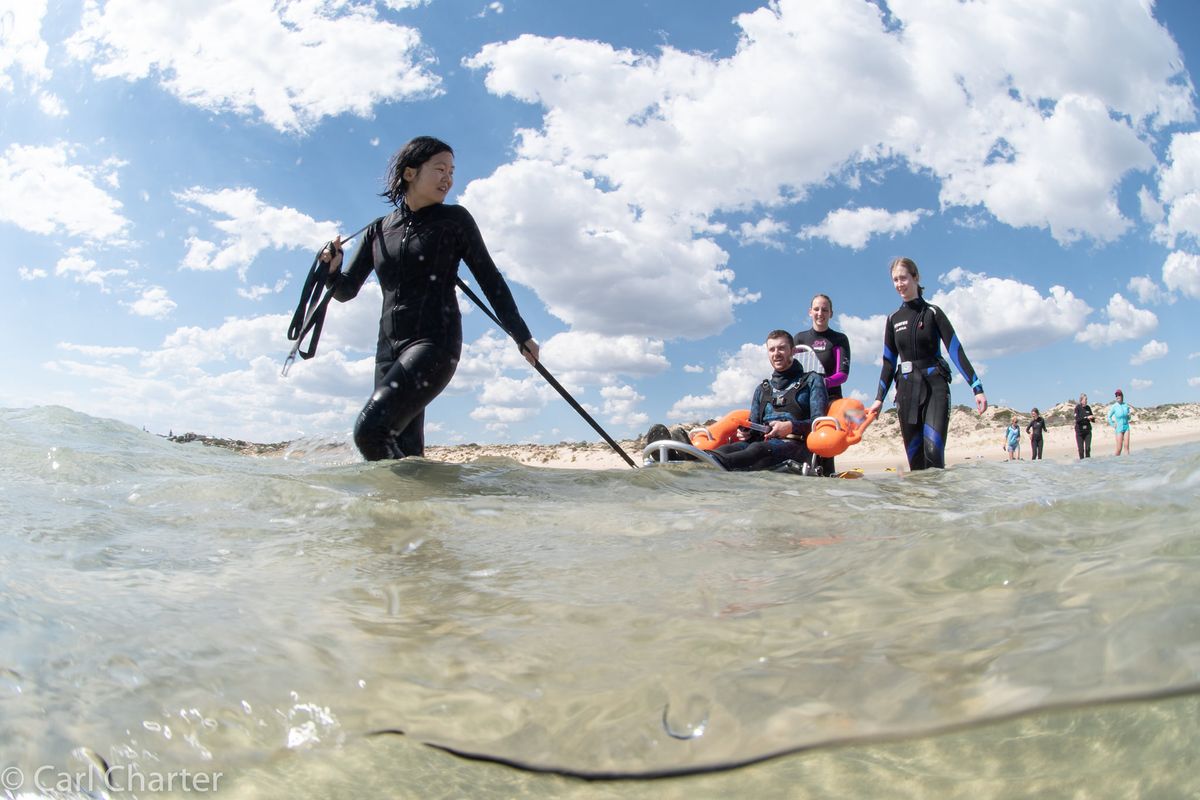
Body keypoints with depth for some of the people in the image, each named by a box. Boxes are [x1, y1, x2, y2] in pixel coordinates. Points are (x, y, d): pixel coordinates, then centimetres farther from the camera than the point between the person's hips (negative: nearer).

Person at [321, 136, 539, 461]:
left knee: (370, 428, -22)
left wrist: (521, 335, 6)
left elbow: (489, 278, 7)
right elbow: (346, 290, 14)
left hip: (436, 341, -5)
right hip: (389, 348, 5)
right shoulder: (379, 230, 13)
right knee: (406, 454, 4)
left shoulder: (454, 220, 4)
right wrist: (332, 270, -10)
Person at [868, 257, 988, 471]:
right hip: (907, 389, 3)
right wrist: (879, 398, 7)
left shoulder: (933, 313, 1)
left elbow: (956, 350, -3)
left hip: (935, 386, -3)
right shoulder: (893, 319, 11)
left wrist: (977, 387, -10)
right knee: (914, 455, 1)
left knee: (933, 451, -18)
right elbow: (889, 362, 13)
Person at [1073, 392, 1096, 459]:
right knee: (1081, 449, -1)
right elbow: (1077, 419, -17)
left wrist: (1093, 418, -10)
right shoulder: (1077, 408, -6)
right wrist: (1087, 418, -24)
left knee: (1088, 448, -3)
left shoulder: (1088, 407, 6)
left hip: (1087, 431, 3)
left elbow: (1092, 420, 12)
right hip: (1079, 431, -3)